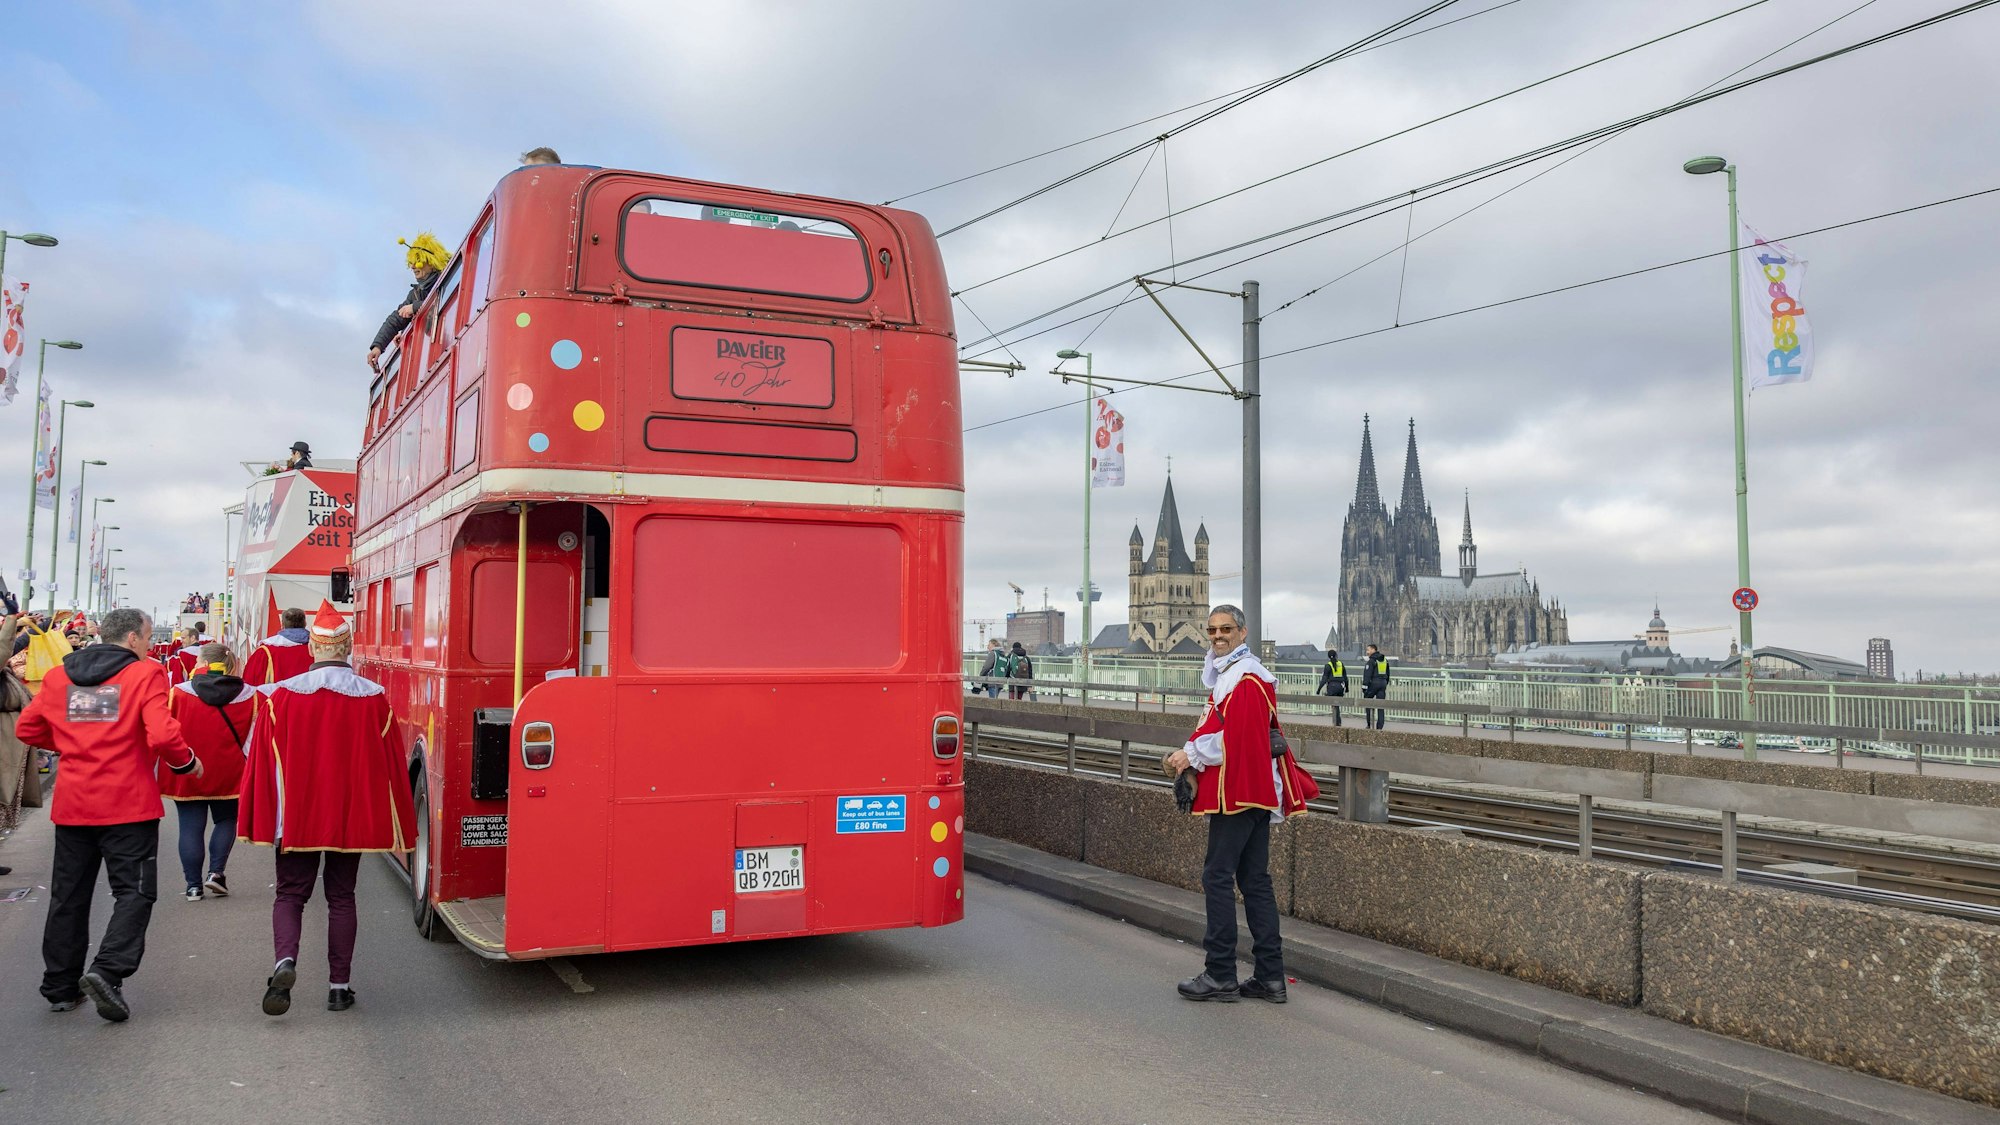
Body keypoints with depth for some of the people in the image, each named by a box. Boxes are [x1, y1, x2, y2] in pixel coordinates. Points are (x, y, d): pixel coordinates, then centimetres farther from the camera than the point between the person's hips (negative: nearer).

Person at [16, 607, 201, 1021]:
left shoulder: (57, 677, 7)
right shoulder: (145, 674, -10)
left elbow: (27, 728, 13)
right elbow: (162, 735, -20)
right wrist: (187, 762, -3)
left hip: (72, 805, 5)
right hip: (128, 805, -5)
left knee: (68, 895, 15)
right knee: (134, 892, 2)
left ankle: (60, 986, 23)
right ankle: (108, 971, -15)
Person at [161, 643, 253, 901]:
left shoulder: (179, 692, -10)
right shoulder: (248, 695, -5)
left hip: (187, 773, -1)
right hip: (228, 773, 1)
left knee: (191, 827, 7)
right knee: (226, 820, 19)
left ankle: (193, 885, 9)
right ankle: (216, 872, 6)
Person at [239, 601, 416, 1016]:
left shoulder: (280, 696, -7)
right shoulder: (374, 698, -5)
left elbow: (263, 760, -3)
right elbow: (390, 763, -1)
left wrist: (259, 822, 5)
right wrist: (396, 827, 8)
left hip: (295, 816, -1)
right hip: (352, 817, 1)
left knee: (291, 893, 10)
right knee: (341, 897, 12)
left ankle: (285, 960, -16)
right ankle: (339, 986, 13)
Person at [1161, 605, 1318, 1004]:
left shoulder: (1244, 678, -15)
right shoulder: (1230, 673, 19)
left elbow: (1232, 738, -21)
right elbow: (1220, 729, 24)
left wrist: (1191, 755, -11)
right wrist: (1189, 755, 9)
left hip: (1238, 791, -11)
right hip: (1256, 791, 11)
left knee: (1218, 877, -6)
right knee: (1255, 880, 11)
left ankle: (1220, 975, -1)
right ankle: (1270, 976, 14)